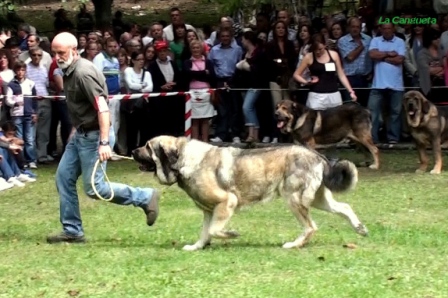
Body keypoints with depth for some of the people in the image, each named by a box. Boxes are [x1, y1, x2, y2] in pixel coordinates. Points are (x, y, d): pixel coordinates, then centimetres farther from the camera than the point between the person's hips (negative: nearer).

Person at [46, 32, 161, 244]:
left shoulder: (84, 73, -22)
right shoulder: (69, 71, 9)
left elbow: (102, 108, -28)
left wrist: (104, 142, -34)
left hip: (94, 136, -10)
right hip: (80, 134, 10)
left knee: (94, 188, -7)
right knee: (63, 178, 8)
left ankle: (145, 197, 4)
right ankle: (72, 231, 14)